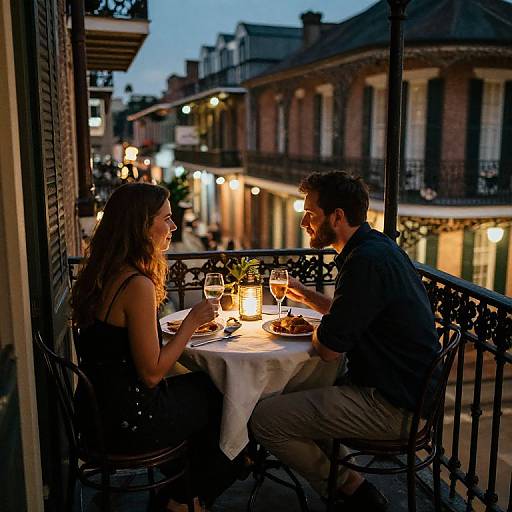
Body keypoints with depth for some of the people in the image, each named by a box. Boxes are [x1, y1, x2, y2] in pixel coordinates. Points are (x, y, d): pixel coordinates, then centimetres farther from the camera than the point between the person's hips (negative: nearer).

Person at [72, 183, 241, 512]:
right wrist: (191, 323, -13)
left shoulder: (99, 274, 4)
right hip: (129, 421, -9)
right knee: (219, 398, 14)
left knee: (204, 384, 22)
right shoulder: (137, 285, -25)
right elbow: (151, 374, -23)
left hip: (98, 409, 9)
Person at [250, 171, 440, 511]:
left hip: (391, 406, -10)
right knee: (287, 390, 20)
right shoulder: (378, 246, 9)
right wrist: (307, 296, 15)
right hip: (403, 387, 10)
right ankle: (350, 484, 19)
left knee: (264, 419, -10)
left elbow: (329, 349, -21)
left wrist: (317, 330, 0)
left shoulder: (367, 261, -24)